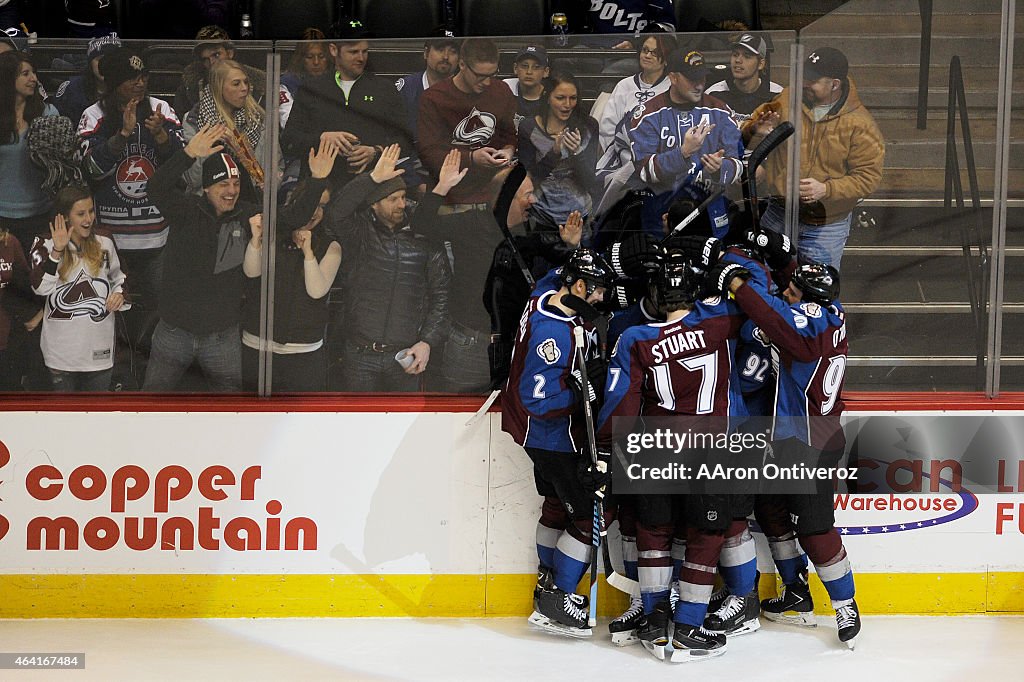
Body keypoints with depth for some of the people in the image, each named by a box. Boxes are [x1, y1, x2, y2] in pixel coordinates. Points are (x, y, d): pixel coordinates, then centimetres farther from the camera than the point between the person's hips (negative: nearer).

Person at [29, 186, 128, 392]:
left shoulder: (104, 245, 5)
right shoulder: (46, 248, -4)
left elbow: (118, 278, 21)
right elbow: (41, 287, -19)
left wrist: (120, 293, -1)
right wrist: (57, 252, -26)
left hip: (99, 346, 3)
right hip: (62, 349, -2)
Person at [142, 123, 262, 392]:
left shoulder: (248, 216, -1)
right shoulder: (187, 210, -8)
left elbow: (252, 271, -5)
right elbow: (157, 188, -28)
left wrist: (256, 238, -26)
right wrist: (189, 153, -42)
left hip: (223, 337, 2)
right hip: (174, 331, -2)